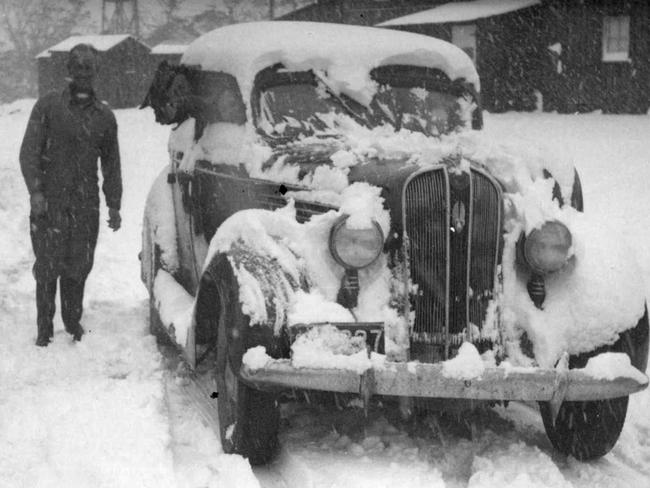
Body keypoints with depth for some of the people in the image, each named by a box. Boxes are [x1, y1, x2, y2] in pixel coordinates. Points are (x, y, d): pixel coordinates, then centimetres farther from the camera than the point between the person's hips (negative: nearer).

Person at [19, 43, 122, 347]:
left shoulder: (104, 116, 10)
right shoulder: (48, 106, 1)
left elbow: (111, 164, 15)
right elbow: (29, 152, -2)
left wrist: (114, 205, 12)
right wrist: (35, 190, -13)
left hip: (86, 205, 2)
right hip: (49, 203, -2)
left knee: (78, 266, 5)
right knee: (47, 267, 0)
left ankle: (73, 320, 22)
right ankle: (44, 327, 12)